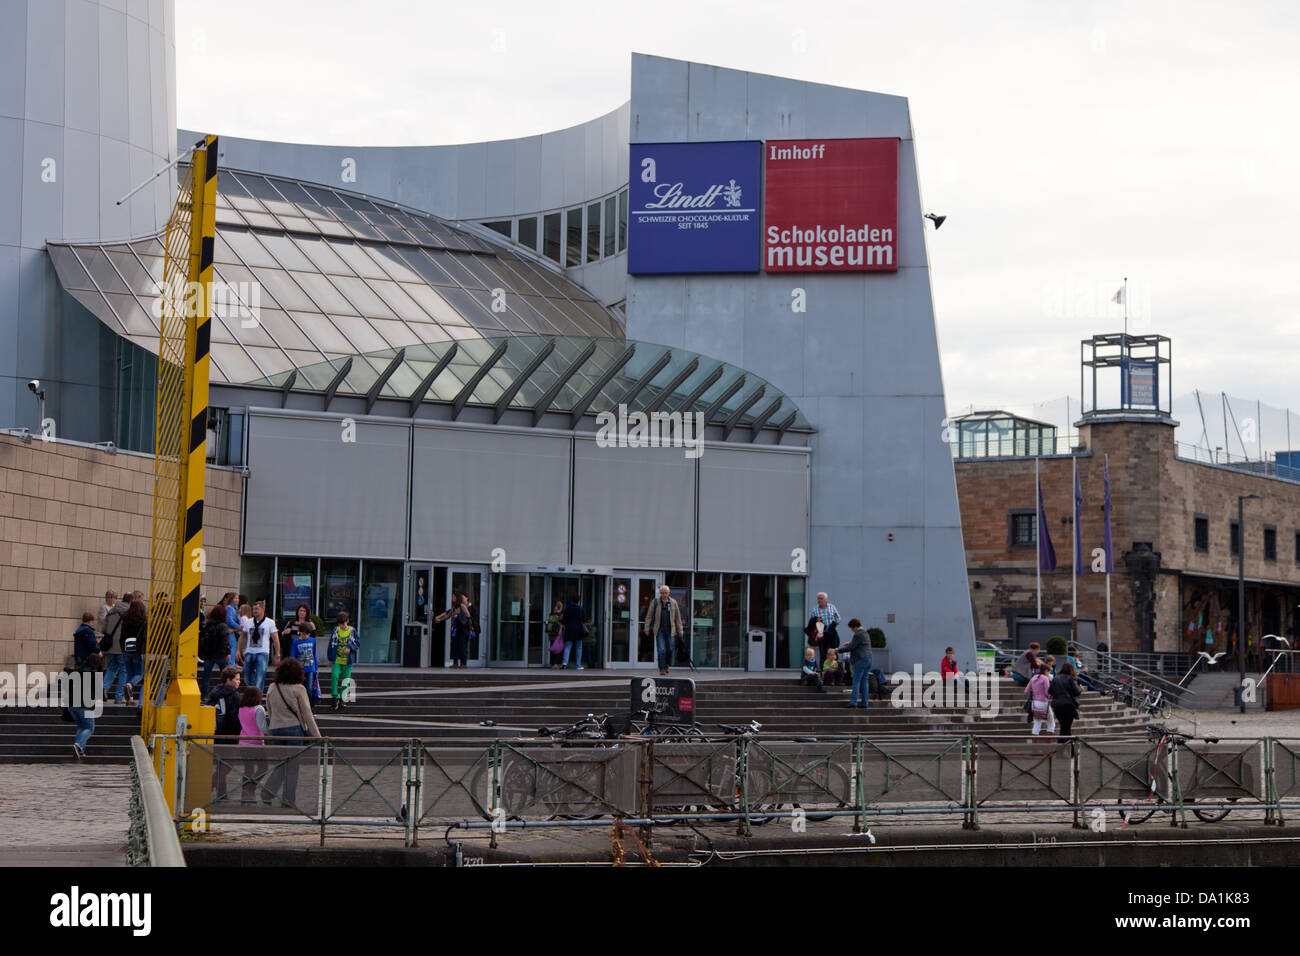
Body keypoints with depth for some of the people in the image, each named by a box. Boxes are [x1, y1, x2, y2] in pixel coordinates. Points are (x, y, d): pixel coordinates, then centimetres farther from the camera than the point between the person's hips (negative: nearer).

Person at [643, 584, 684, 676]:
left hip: (670, 630, 1)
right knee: (661, 650, -9)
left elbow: (678, 617, 11)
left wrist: (680, 630, 9)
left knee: (670, 649, 0)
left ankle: (667, 665, 26)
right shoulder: (655, 603, 3)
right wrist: (647, 628, 3)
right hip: (659, 630, -1)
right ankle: (662, 669, -4)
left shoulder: (673, 602, 7)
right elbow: (649, 616, 7)